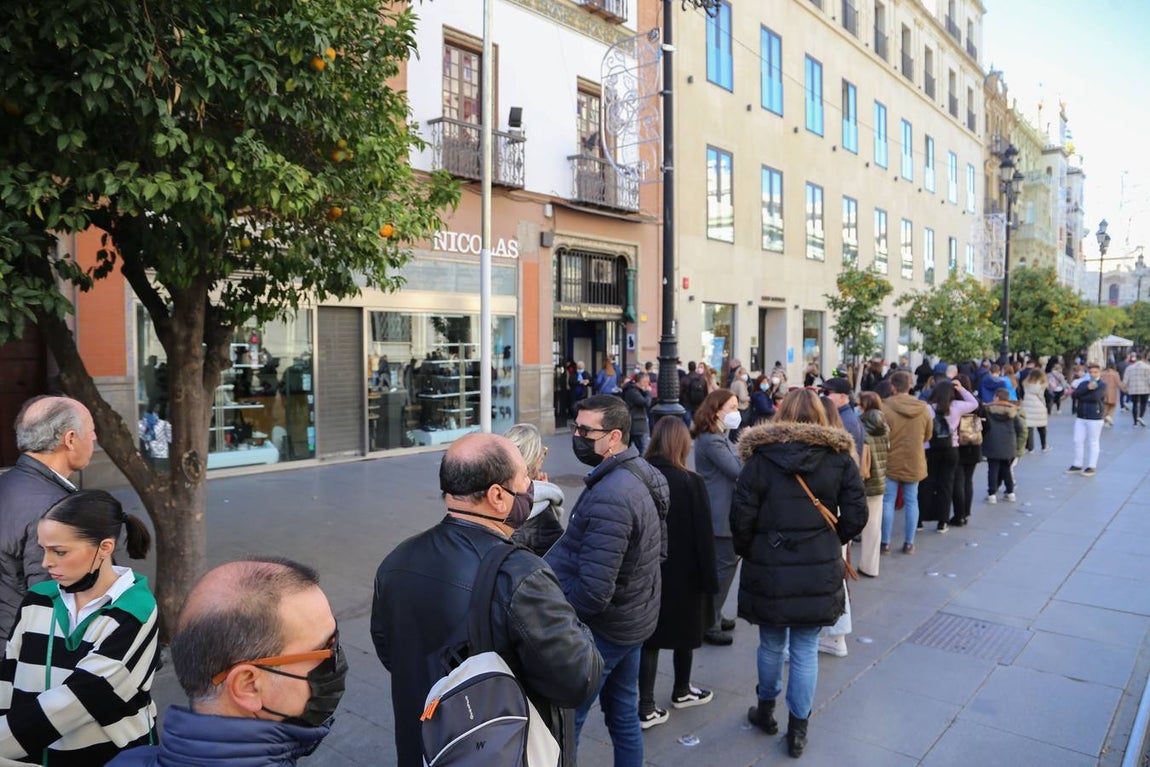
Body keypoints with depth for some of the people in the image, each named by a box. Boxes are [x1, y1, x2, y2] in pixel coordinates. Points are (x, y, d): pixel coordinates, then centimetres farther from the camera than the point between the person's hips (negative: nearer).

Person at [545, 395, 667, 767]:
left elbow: (593, 590, -30)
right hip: (633, 618, 9)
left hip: (602, 629, -9)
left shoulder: (609, 496, -28)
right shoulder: (640, 474, 1)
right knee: (623, 715, 22)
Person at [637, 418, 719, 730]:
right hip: (683, 574, -2)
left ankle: (647, 707, 12)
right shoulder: (690, 483, -17)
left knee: (649, 636, 11)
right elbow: (703, 537, -14)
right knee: (686, 632, 19)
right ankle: (682, 691, 38)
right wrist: (709, 580, -5)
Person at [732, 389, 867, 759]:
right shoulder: (839, 458, -5)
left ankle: (766, 711, 36)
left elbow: (741, 517, -10)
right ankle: (798, 728, 22)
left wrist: (747, 550, 8)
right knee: (806, 650, 12)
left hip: (768, 569, -1)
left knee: (771, 644, 17)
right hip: (820, 570, 1)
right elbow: (856, 515, -3)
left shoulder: (760, 458, -10)